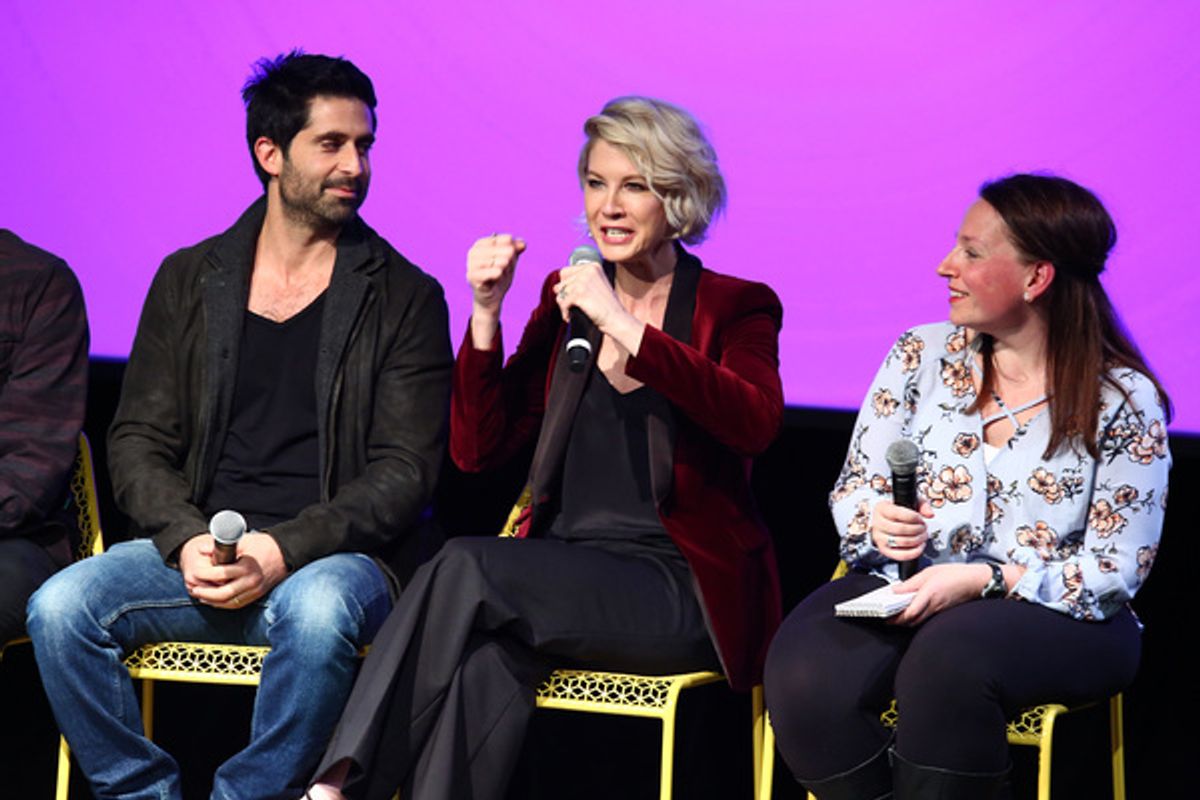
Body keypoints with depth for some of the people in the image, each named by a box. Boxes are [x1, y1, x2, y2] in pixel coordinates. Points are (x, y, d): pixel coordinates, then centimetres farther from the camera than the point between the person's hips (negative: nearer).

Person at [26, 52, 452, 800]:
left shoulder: (403, 297, 4)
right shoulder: (188, 281, 12)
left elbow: (405, 471, -3)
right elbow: (139, 441, 10)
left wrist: (284, 552, -17)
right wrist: (187, 541, -11)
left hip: (333, 556, -3)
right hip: (201, 550, 3)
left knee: (318, 610, -38)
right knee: (61, 608, -24)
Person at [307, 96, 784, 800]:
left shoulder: (738, 307, 3)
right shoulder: (567, 299, 16)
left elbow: (757, 422, -20)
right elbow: (479, 449, 11)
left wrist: (625, 326, -24)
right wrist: (486, 311, -2)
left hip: (681, 591, -4)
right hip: (566, 573, 4)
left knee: (468, 567, -28)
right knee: (490, 654, -33)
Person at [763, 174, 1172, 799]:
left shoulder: (1123, 400, -3)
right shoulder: (921, 356, 8)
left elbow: (1116, 568, -6)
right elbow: (853, 489, 13)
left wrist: (982, 580, -18)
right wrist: (877, 520, -13)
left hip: (1055, 616, -3)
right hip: (902, 588, 3)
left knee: (947, 659, -39)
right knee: (804, 675, -30)